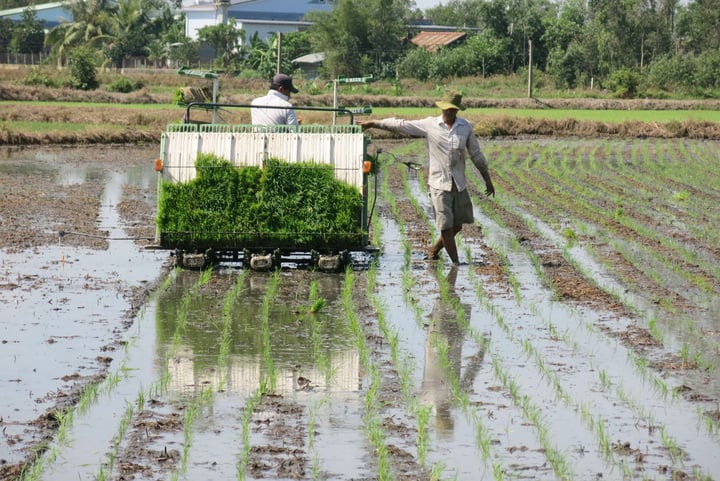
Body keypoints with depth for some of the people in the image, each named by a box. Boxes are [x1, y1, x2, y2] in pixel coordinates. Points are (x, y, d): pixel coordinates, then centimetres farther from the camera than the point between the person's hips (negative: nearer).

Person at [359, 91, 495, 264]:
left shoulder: (466, 127, 3)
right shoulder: (429, 125, -3)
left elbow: (477, 155, 10)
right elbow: (401, 125, 1)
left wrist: (487, 179, 12)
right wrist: (373, 123, 2)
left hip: (459, 184, 3)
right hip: (439, 185, -3)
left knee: (457, 226, 9)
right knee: (446, 226, -6)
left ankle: (434, 249, 32)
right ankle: (456, 262, 2)